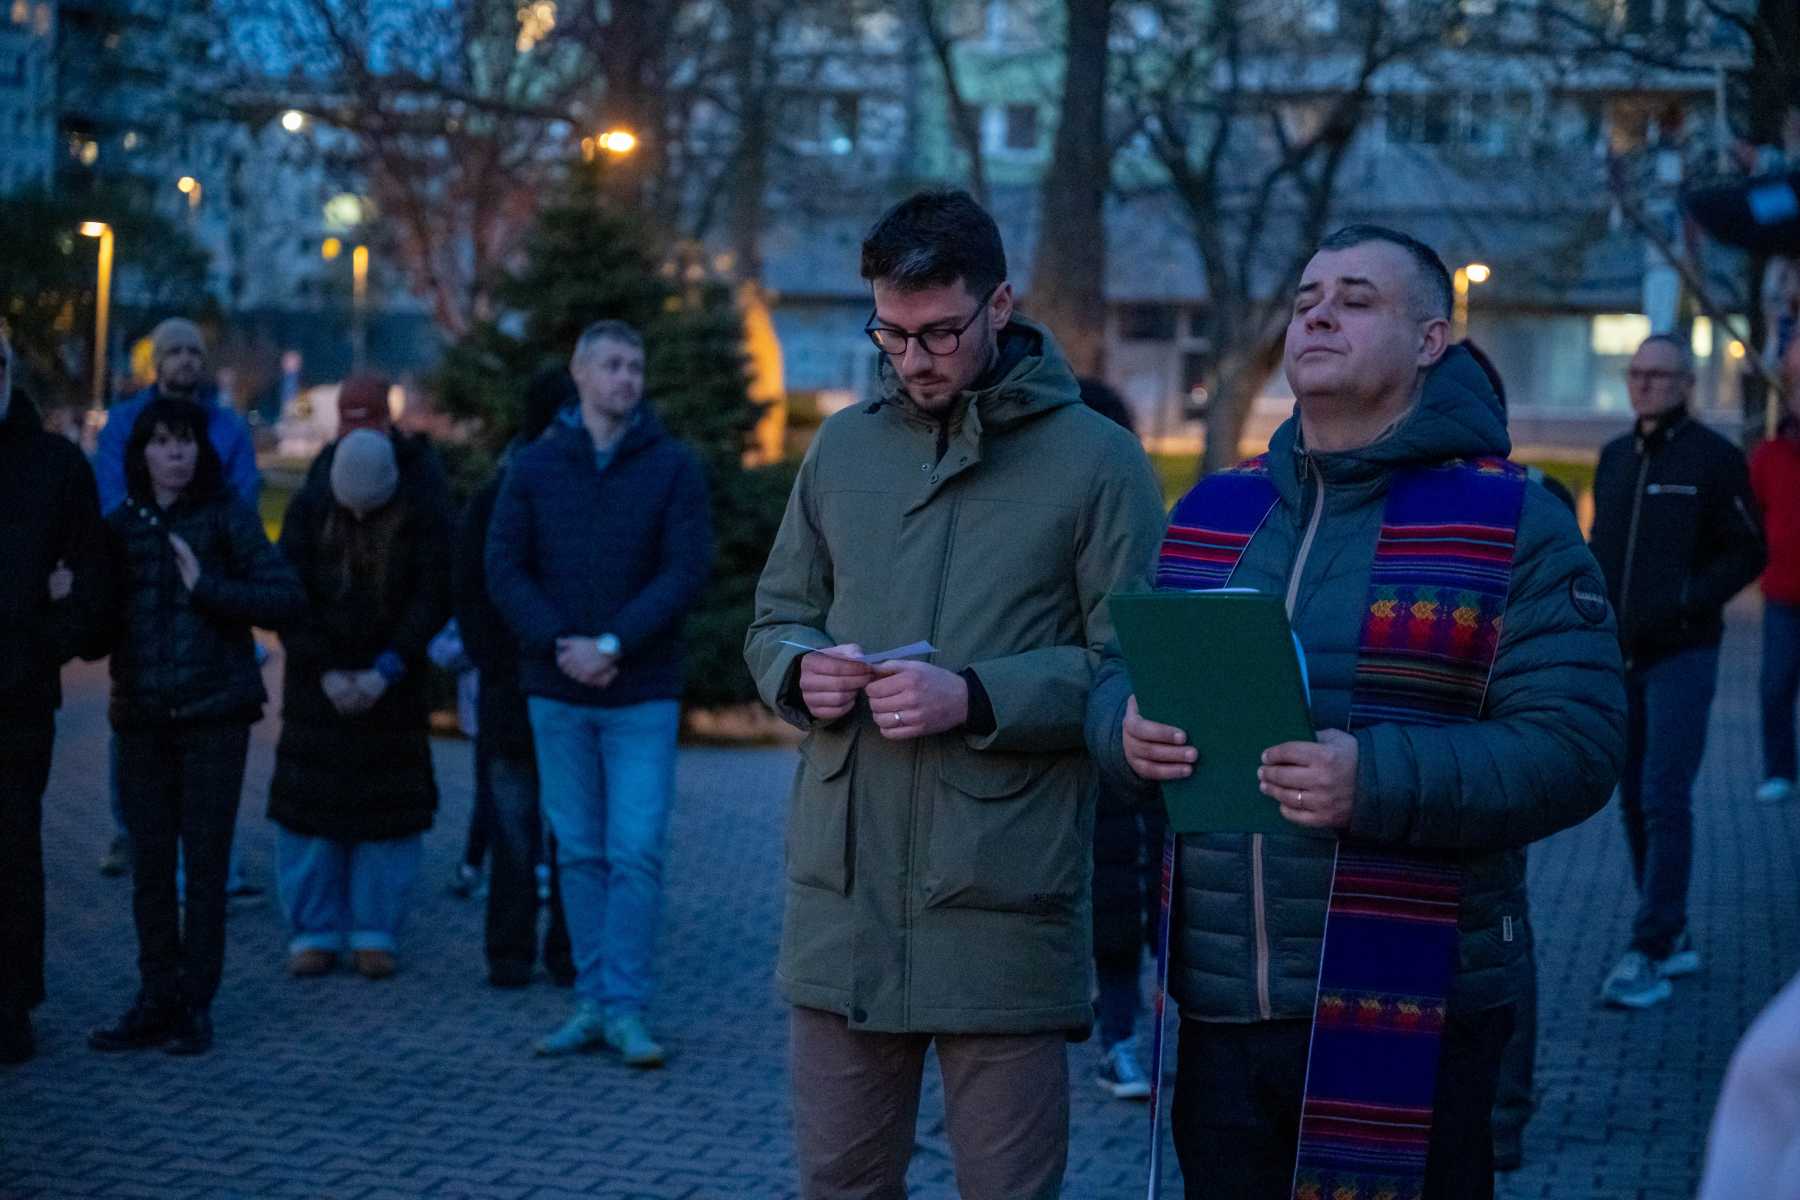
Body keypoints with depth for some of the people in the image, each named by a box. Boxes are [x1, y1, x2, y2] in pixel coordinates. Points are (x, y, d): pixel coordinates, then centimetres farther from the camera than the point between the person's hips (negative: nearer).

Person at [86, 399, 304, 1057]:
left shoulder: (226, 517, 0)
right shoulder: (120, 527, 10)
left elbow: (286, 595, -8)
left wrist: (206, 586, -16)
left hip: (214, 712, -3)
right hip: (141, 717, 3)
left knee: (205, 861, 0)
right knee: (149, 865, 5)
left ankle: (196, 1005, 7)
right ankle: (156, 1001, 13)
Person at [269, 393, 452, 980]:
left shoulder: (421, 509, -6)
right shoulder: (308, 507, -3)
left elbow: (433, 596, -10)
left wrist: (386, 671, -18)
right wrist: (325, 672, -14)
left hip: (393, 684, -1)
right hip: (318, 682, 1)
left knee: (389, 808, -1)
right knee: (310, 804, -1)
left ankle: (375, 932, 8)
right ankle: (314, 931, 7)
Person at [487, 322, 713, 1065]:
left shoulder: (673, 467, 1)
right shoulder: (534, 467, 6)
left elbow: (688, 570, -7)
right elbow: (504, 568, 2)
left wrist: (612, 644, -15)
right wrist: (561, 644, -12)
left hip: (643, 694, -2)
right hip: (556, 695, 2)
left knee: (636, 854, -5)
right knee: (579, 854, 7)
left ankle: (625, 1008, 0)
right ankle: (591, 1003, 13)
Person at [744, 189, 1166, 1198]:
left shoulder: (1094, 459, -3)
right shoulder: (842, 448, 12)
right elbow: (775, 619, 19)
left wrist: (978, 698, -19)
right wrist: (801, 668, -4)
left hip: (1006, 908, -4)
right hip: (841, 894, 4)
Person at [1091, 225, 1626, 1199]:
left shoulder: (1516, 527, -4)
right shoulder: (1210, 513, 13)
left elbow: (1573, 747, -12)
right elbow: (1120, 677, 17)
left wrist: (1378, 781, -25)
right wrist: (1129, 730, -8)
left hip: (1408, 1020, -5)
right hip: (1219, 1004, 5)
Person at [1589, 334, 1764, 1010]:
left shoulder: (1713, 458, -4)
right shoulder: (1615, 458, 13)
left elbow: (1748, 553, -5)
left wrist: (1689, 599, -17)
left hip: (1681, 656, -6)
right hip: (1617, 657, 6)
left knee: (1665, 801, -11)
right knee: (1634, 801, 9)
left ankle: (1649, 956, -11)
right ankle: (1674, 939, 20)